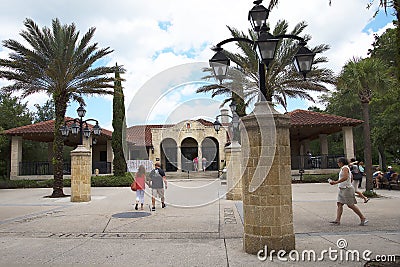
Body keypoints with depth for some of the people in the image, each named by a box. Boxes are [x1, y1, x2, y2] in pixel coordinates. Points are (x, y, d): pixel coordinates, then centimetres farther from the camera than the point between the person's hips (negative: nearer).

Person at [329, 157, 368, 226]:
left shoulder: (345, 168, -12)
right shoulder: (344, 168, 18)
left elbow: (345, 177, -27)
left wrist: (336, 182, -28)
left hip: (347, 189, -10)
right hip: (342, 189, 10)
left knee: (351, 205, -5)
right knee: (339, 204, 2)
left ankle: (363, 218, 6)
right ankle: (337, 220, -4)